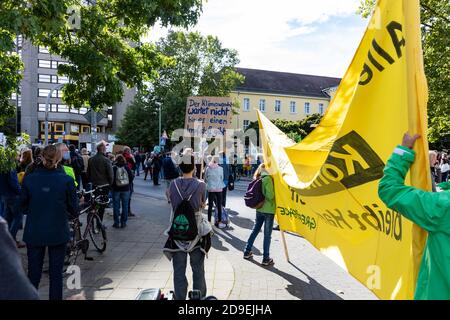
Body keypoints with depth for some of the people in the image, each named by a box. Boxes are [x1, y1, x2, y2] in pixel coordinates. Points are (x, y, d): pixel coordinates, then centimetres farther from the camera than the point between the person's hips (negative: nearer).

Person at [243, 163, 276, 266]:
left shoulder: (258, 179, 7)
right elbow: (270, 195, -20)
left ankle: (247, 252, 27)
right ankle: (266, 259, 9)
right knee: (267, 234, 1)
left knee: (255, 230, 18)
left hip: (260, 209, 7)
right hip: (268, 210, -7)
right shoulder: (268, 179, -15)